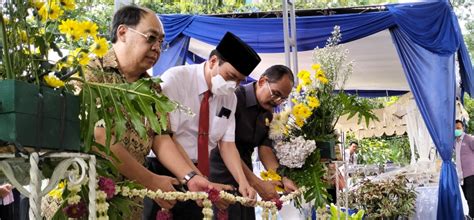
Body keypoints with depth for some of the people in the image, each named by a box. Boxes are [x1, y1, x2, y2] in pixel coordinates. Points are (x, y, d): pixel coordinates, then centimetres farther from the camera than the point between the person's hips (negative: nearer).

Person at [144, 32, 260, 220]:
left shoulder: (229, 98, 4)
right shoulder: (175, 79, -14)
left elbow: (226, 143, 2)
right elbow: (167, 138, -19)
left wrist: (242, 181, -14)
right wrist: (200, 180, -26)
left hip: (200, 172, 5)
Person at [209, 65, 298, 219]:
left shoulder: (268, 112, 8)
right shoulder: (234, 98, -17)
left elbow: (265, 147, 1)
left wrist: (282, 178, -16)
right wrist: (256, 182, -24)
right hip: (221, 178, -7)